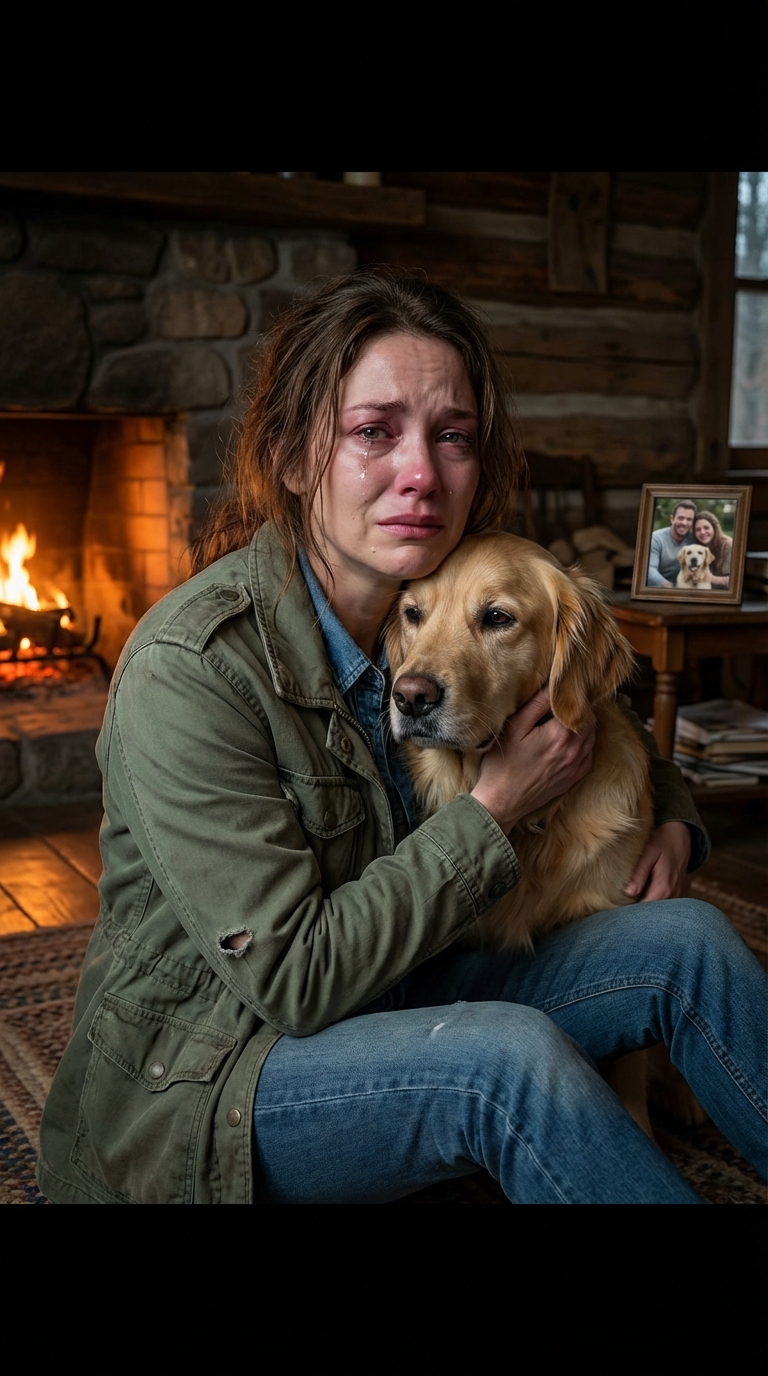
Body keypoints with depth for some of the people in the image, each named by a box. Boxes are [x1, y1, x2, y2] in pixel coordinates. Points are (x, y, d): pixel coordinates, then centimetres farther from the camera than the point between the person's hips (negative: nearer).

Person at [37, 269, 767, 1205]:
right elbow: (293, 979, -25)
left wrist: (670, 819, -4)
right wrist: (496, 806, -21)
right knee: (512, 1056, -32)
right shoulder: (188, 670, -25)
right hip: (196, 1084, -6)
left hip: (390, 1003, 7)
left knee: (686, 939, -9)